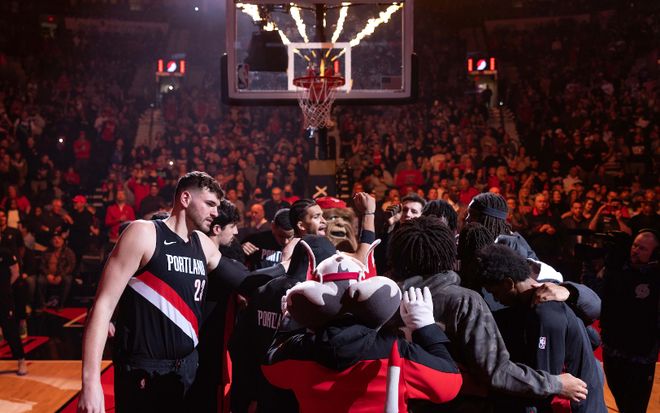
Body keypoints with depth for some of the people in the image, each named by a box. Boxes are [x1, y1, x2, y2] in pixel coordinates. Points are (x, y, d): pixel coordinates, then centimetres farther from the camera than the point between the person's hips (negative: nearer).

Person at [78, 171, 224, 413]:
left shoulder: (204, 244, 9)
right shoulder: (144, 233, -10)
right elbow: (104, 304, -15)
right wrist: (91, 380, -22)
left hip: (188, 367, 6)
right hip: (144, 372, -6)